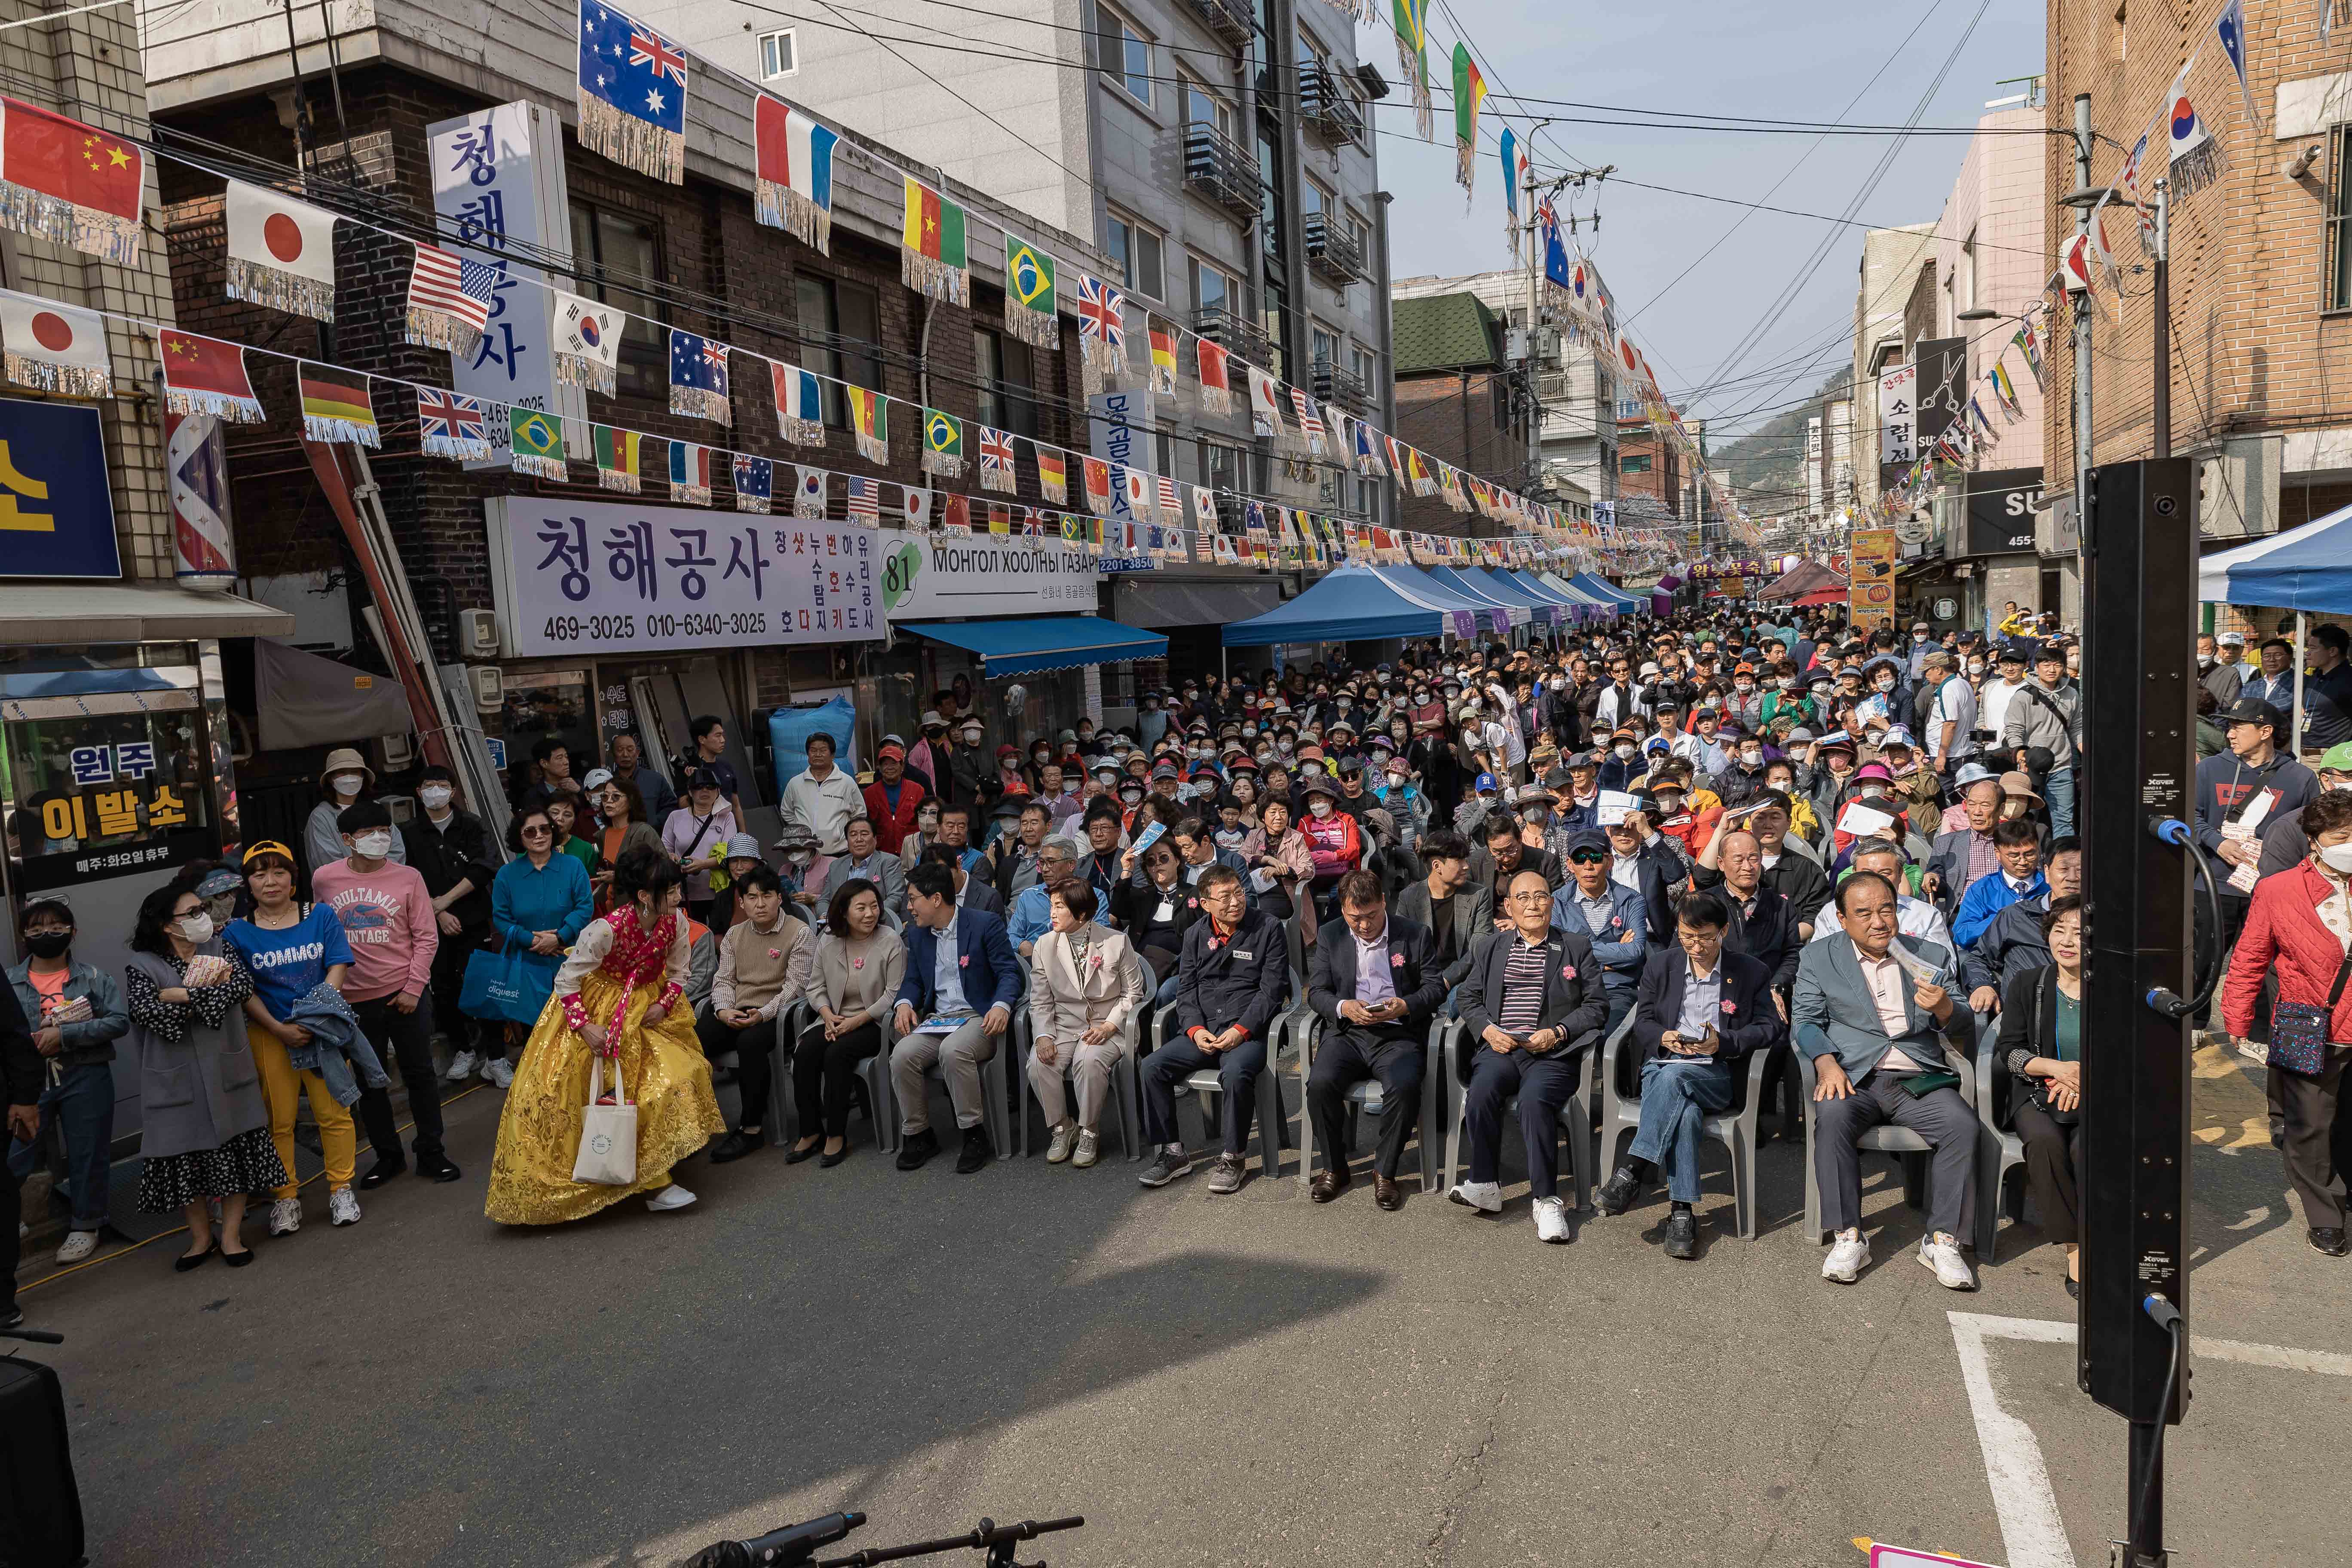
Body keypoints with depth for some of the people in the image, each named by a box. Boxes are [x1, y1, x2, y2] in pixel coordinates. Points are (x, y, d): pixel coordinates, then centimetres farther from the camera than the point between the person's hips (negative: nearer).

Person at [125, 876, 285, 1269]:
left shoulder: (219, 949, 6)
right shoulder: (142, 966, -2)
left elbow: (243, 984, -11)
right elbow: (149, 1014, -19)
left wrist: (184, 995, -15)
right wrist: (210, 991, -13)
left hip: (227, 1073, 2)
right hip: (178, 1080, -2)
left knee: (235, 1152, 3)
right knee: (186, 1157, 6)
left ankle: (230, 1235, 15)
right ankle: (201, 1236, 22)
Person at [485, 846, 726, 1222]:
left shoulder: (675, 923, -14)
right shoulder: (607, 928, -30)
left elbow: (677, 974, 3)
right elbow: (566, 981, -19)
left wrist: (664, 1005, -14)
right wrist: (584, 1027, -25)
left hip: (644, 1009, 5)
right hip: (595, 1007, -4)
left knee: (674, 1078, -4)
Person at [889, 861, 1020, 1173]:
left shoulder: (986, 925, -3)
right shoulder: (917, 936, 16)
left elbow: (1009, 974, -6)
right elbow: (913, 980, 19)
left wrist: (1001, 1006, -26)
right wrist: (905, 1003, -5)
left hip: (978, 1018, -5)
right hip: (936, 1019, 5)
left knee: (953, 1050, -37)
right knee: (902, 1055, -25)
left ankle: (975, 1136, -21)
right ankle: (917, 1135, -7)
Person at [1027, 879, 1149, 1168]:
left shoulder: (1116, 942, -4)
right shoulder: (1045, 944, 4)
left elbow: (1133, 992, 2)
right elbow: (1040, 1000, 5)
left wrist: (1109, 1025, -13)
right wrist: (1043, 1035, -13)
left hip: (1106, 1027, -3)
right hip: (1063, 1025, 3)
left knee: (1089, 1060, -34)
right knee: (1038, 1062, -27)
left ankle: (1089, 1133, -12)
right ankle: (1062, 1129, -3)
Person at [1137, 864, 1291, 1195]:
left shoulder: (1268, 928, -1)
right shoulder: (1195, 935, 12)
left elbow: (1272, 990, -6)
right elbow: (1186, 990, 11)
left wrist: (1240, 1030, -16)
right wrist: (1196, 1029, -8)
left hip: (1249, 1031, -5)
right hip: (1203, 1032, 5)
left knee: (1235, 1073, -35)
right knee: (1152, 1067, -16)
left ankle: (1234, 1157, -14)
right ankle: (1172, 1153, -3)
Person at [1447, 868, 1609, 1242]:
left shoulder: (1576, 947, 13)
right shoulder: (1489, 947, 19)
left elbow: (1597, 1006, 7)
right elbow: (1470, 998, 16)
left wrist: (1557, 1033, -8)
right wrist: (1488, 1030, -4)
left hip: (1554, 1053, -2)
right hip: (1501, 1047, 2)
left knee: (1535, 1098, -33)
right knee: (1481, 1091, -30)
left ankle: (1547, 1200, -22)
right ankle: (1485, 1187, -18)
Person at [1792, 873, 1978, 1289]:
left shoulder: (1931, 956, 14)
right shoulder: (1819, 956, 10)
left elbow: (1966, 1030, 11)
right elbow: (1805, 1020, 4)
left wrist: (1944, 1009, -14)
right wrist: (1827, 1062, -16)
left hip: (1918, 1080, 2)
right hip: (1853, 1077, -1)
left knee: (1962, 1124, -27)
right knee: (1832, 1118, -33)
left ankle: (1940, 1239, -16)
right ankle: (1849, 1237, -22)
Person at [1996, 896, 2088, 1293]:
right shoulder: (2027, 985, 8)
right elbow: (2009, 1050, 3)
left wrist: (2083, 1079, -16)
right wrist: (2056, 1068, -15)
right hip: (2038, 1095, 1)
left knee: (2087, 1148, -33)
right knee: (2045, 1141, -32)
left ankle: (2085, 1252, -23)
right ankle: (2072, 1244, -21)